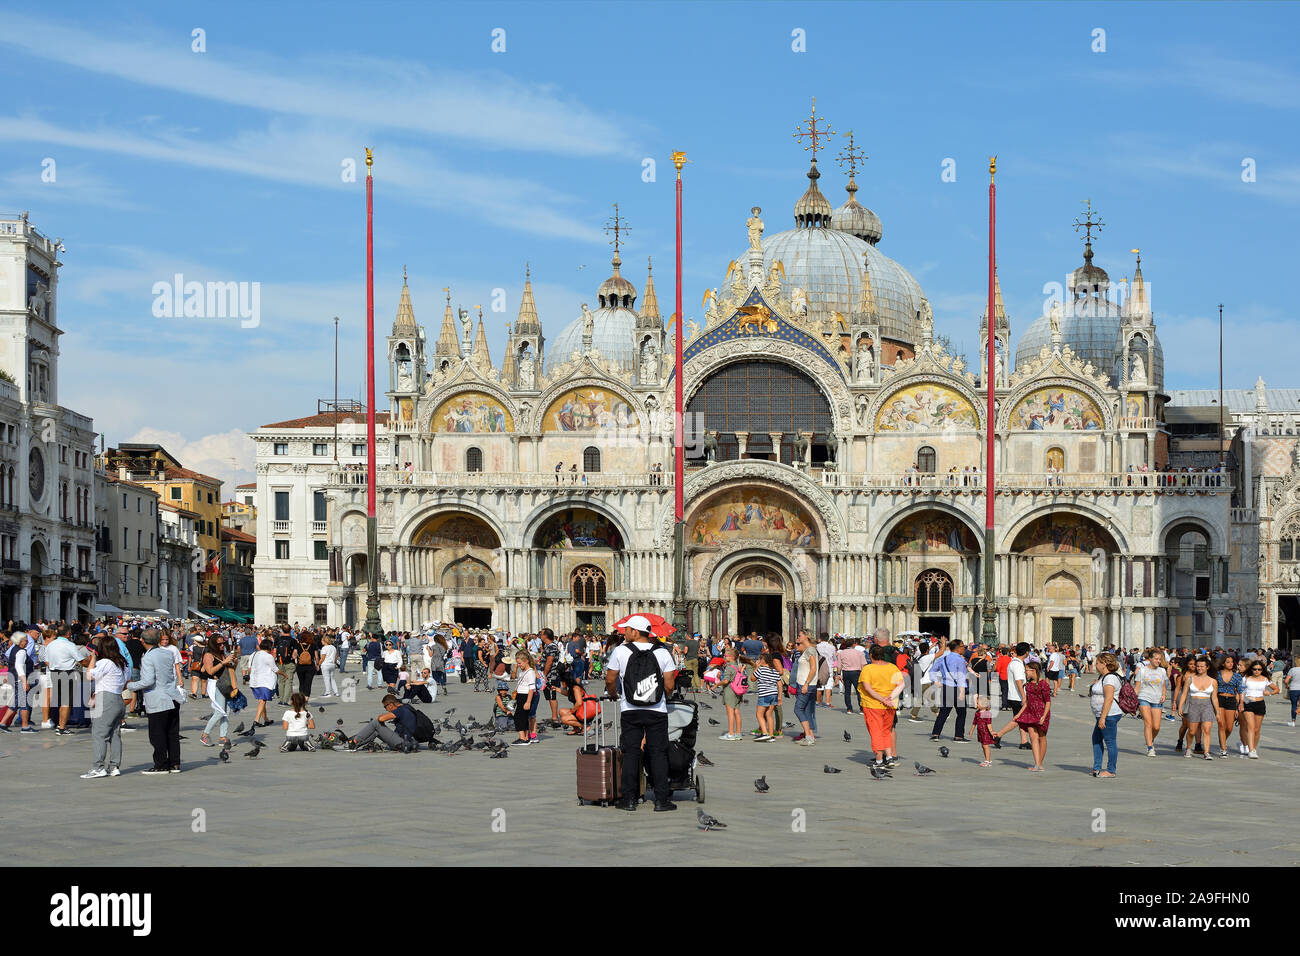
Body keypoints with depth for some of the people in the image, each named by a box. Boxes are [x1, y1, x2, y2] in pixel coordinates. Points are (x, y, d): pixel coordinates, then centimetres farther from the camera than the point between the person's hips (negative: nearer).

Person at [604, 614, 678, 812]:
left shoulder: (620, 651, -5)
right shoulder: (663, 653, -3)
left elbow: (610, 680, 0)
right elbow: (669, 685, -4)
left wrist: (613, 694, 21)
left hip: (630, 711, 0)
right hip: (657, 711, 0)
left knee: (630, 753, 8)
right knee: (658, 753, 5)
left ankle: (629, 798, 8)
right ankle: (661, 799, 2)